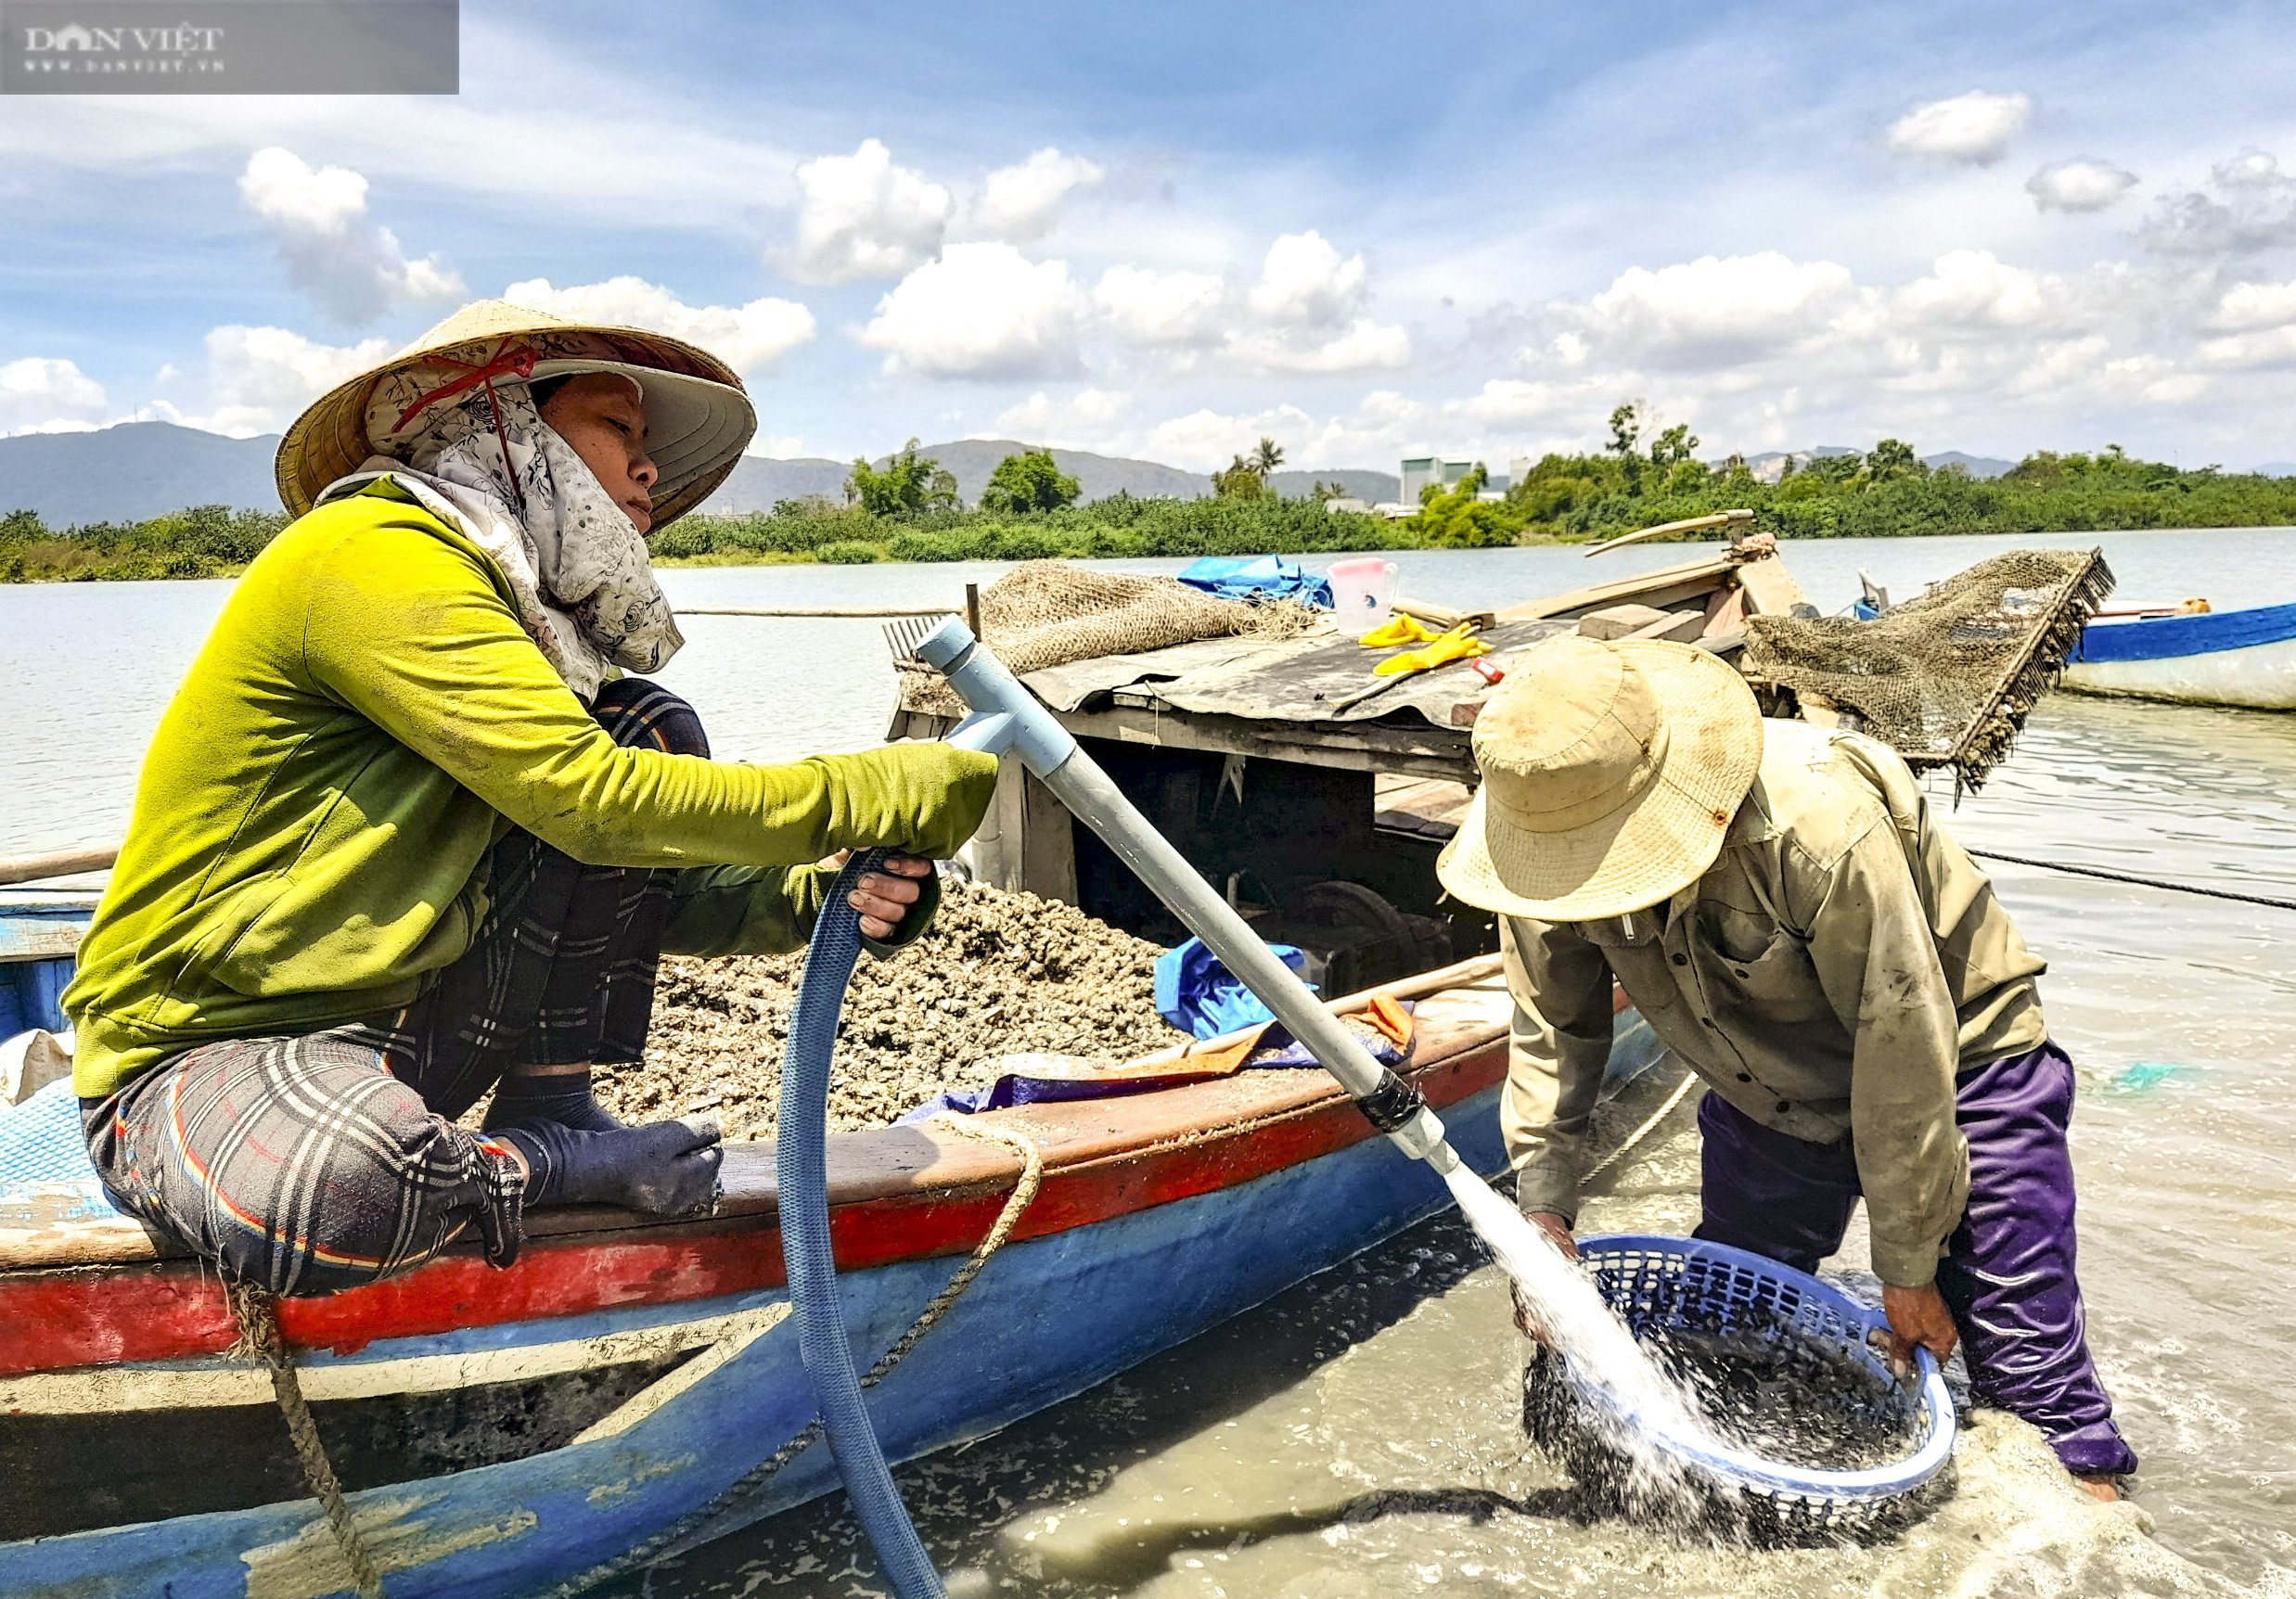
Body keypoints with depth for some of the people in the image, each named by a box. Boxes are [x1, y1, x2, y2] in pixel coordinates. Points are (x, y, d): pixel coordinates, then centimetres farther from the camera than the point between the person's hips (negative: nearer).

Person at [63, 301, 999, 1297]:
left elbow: (652, 884, 3)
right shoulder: (374, 553, -19)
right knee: (348, 1192, -42)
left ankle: (550, 1110, -3)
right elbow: (588, 799, -29)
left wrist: (817, 897, -16)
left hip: (395, 1022, 8)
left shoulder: (522, 619, 8)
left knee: (647, 732, -3)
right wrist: (866, 796, -23)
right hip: (198, 1050, -8)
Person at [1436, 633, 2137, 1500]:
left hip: (1957, 1061, -4)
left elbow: (1903, 1046, -29)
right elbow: (1554, 1025, -8)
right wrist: (1544, 1206, -17)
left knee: (2028, 1366, -6)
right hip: (1767, 1097, 5)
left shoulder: (1821, 824, -39)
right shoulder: (1555, 835, -22)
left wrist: (1908, 1266, -19)